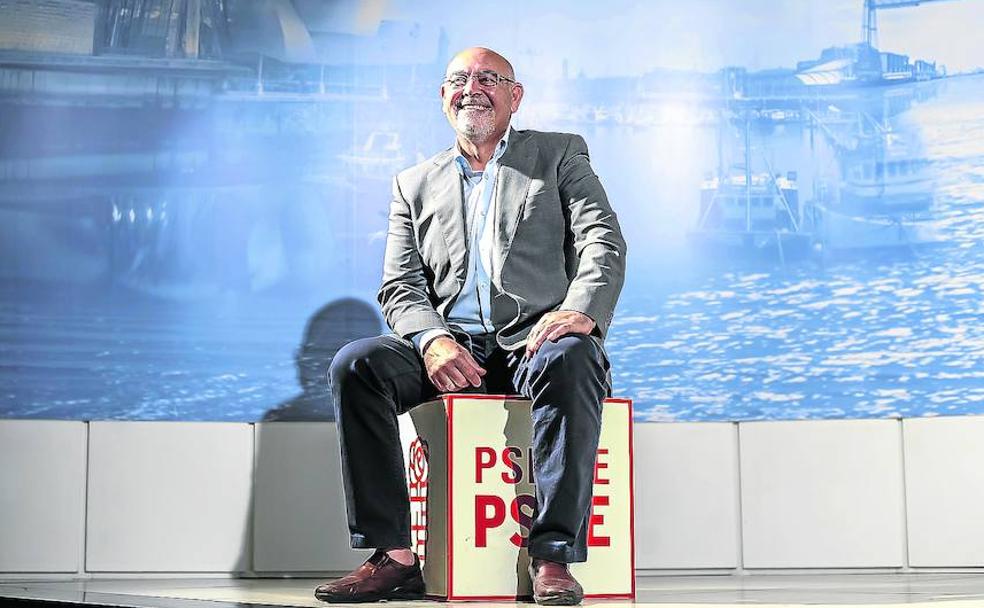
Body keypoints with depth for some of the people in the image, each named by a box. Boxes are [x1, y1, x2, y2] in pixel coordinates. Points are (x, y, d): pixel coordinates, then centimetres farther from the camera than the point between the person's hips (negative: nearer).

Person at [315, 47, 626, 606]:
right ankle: (394, 558, -24)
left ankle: (554, 557, -33)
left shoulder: (560, 155, 15)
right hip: (449, 349, 3)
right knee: (355, 364, -24)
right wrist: (431, 340, -13)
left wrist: (582, 310, -22)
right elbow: (400, 287, 11)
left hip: (533, 341, -2)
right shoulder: (415, 185, 21)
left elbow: (603, 241, 0)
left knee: (571, 359, -37)